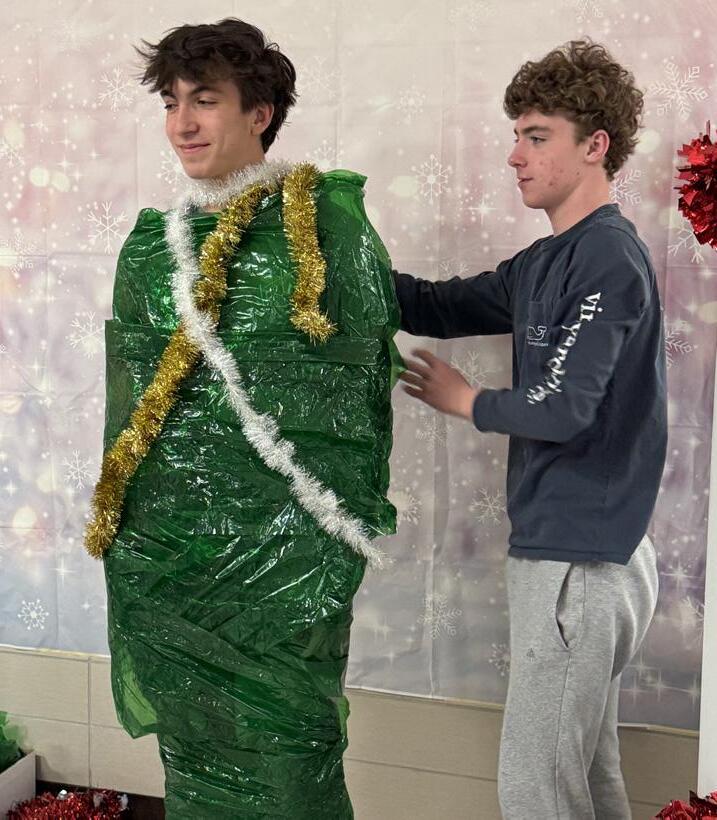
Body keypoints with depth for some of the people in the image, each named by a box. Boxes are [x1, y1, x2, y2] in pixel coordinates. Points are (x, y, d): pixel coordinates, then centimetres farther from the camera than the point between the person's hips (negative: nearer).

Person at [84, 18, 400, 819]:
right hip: (165, 537, 4)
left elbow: (366, 377, -3)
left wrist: (348, 518, -7)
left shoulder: (326, 223, -3)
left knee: (282, 750, 3)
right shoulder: (152, 241, 10)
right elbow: (129, 391, 13)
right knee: (192, 749, 14)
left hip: (281, 542, -4)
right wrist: (117, 523, 9)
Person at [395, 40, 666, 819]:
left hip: (579, 561, -9)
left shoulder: (607, 258, -16)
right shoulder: (548, 262, 12)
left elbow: (562, 408, -24)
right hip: (577, 552, 9)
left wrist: (466, 400, -6)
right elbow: (437, 306, 14)